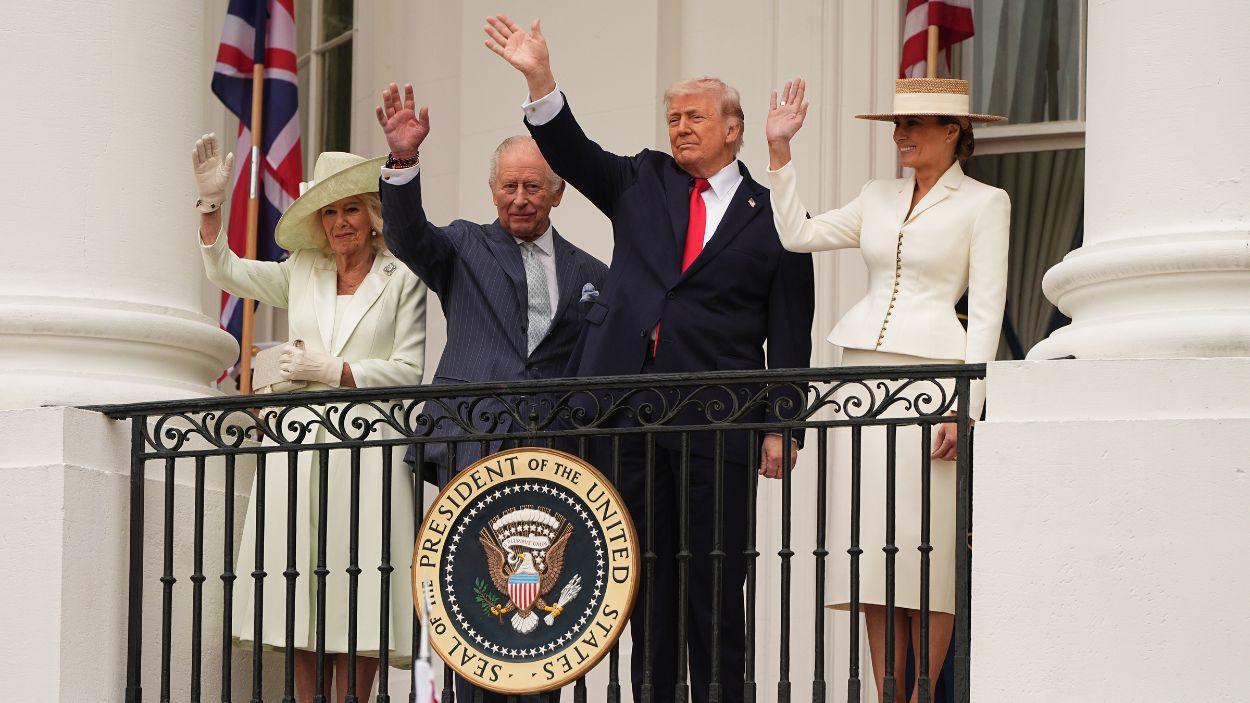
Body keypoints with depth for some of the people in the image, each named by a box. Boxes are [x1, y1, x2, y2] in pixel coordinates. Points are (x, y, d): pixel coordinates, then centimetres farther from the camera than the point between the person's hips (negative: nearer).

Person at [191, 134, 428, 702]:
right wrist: (211, 203, 10)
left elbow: (409, 370, 0)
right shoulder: (302, 274, 17)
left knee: (355, 609, -8)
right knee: (302, 605, -2)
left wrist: (333, 371, -5)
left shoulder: (402, 280, 6)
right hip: (299, 445, 4)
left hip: (367, 447, -3)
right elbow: (223, 270, 21)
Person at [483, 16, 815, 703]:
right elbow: (572, 153, 3)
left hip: (716, 420, -3)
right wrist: (541, 79, -11)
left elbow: (788, 336, 4)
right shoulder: (643, 183, 16)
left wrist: (782, 427, -2)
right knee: (645, 583, 6)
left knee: (712, 587, -3)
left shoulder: (772, 218, 6)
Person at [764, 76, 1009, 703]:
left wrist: (965, 406, -12)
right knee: (871, 546, 1)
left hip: (931, 373, -5)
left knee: (926, 549, -6)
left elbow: (987, 310, -4)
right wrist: (779, 149, 7)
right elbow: (795, 234, 12)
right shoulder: (879, 198, 17)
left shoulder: (983, 203, 1)